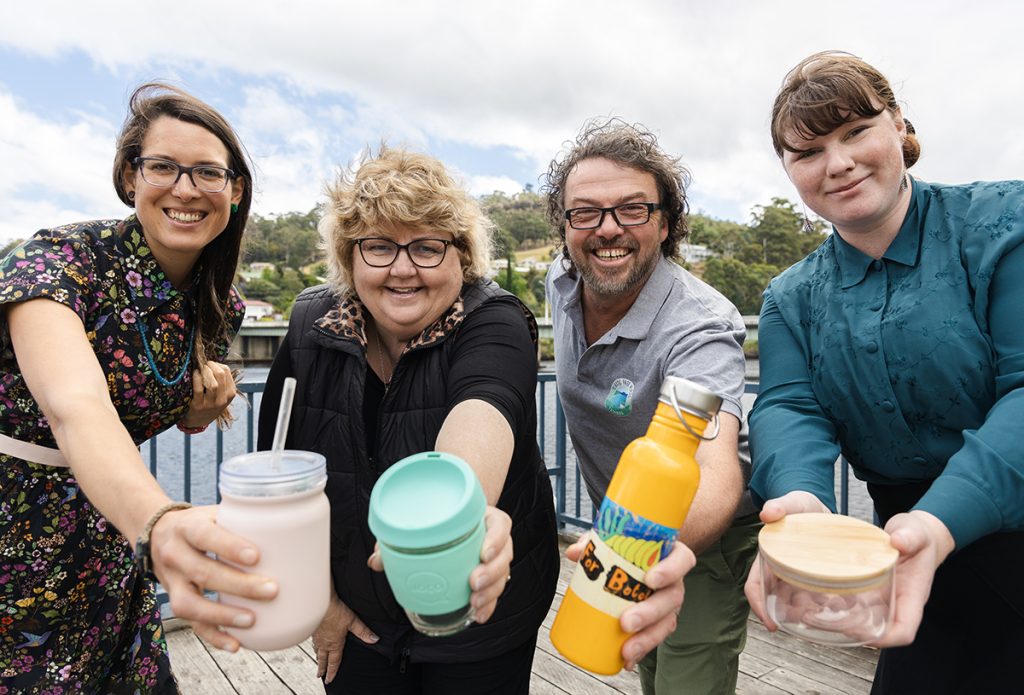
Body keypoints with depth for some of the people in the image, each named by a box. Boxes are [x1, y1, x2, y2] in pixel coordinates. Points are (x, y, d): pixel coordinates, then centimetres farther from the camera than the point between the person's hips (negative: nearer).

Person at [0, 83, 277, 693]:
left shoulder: (220, 306, -4)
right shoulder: (62, 258, -21)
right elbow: (74, 405, -39)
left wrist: (209, 400, -12)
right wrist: (159, 522, -57)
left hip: (113, 543, 5)